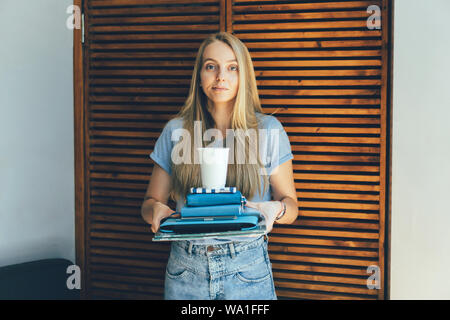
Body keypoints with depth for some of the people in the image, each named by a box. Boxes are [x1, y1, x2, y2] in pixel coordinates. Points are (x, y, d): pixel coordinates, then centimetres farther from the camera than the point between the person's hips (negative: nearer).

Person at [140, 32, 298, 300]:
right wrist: (156, 209, -15)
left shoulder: (269, 129, 0)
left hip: (248, 269, -1)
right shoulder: (176, 130, 3)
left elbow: (291, 206, 2)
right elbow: (151, 201, 8)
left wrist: (276, 209, -20)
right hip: (186, 269, 1)